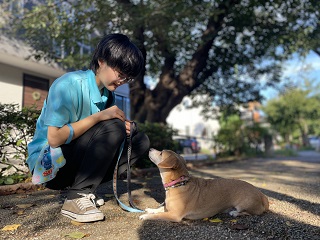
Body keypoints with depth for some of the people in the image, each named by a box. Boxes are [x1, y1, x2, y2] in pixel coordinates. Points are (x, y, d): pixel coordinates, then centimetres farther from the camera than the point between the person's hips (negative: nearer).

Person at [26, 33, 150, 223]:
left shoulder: (109, 94, 2)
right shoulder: (69, 85, -19)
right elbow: (54, 139, -24)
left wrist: (123, 127, -13)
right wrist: (99, 116, -24)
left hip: (77, 162, 7)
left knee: (140, 140, -3)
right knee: (112, 127, -28)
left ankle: (84, 188, -2)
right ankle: (76, 197, -16)